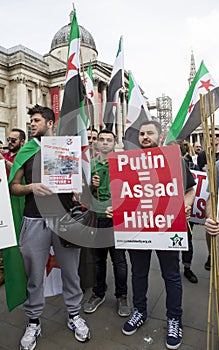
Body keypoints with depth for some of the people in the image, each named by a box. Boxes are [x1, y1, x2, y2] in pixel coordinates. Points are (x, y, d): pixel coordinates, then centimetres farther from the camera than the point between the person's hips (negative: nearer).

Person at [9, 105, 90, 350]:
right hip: (34, 220, 1)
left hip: (65, 217, 0)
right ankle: (33, 322, 34)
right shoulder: (26, 151, 8)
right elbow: (13, 187, 8)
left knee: (70, 270, 11)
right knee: (34, 275, 12)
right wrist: (31, 187, -12)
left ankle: (74, 314, 34)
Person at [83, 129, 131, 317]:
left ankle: (122, 296, 27)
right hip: (96, 217, 3)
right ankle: (98, 293, 34)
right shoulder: (90, 164, 9)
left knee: (119, 259, 7)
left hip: (117, 217, -3)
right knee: (98, 258, 15)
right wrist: (92, 185, -6)